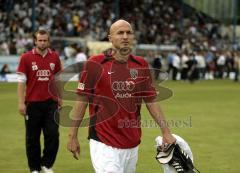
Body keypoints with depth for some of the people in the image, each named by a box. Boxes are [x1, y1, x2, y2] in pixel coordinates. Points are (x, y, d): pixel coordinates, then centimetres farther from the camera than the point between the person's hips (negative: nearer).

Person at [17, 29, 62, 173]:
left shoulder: (55, 57, 6)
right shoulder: (26, 58, -2)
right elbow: (21, 81, -3)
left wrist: (60, 97, 11)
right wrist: (21, 103, -9)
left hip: (51, 102, 2)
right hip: (32, 103, -2)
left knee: (53, 135, -5)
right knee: (32, 138, 5)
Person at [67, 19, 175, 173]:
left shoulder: (141, 65, 7)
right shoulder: (95, 64, -5)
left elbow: (151, 101, 9)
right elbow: (82, 100, -2)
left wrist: (166, 132, 1)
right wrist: (73, 136, -2)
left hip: (132, 143, 5)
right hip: (104, 144, -4)